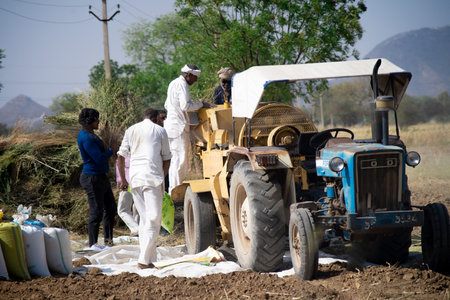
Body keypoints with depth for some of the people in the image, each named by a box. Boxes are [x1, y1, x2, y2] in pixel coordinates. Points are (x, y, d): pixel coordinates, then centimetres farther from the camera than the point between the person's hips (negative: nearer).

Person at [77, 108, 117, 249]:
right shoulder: (86, 138, -20)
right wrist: (111, 150, -10)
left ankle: (108, 239, 23)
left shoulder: (90, 135, 14)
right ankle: (93, 243, 4)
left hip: (101, 177, 11)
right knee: (96, 211, -4)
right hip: (92, 178, -11)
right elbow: (99, 158, -24)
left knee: (110, 208, 15)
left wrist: (108, 151, 10)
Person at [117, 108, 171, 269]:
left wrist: (123, 179, 17)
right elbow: (166, 159, 6)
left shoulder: (131, 130, 15)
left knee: (144, 219, 11)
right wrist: (162, 178, 18)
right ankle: (144, 259, -16)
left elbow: (121, 156, 11)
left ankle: (150, 259, 8)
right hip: (153, 177, -4)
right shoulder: (160, 130, 7)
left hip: (135, 178, 4)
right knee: (153, 220, -6)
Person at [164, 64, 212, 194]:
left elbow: (167, 105, 26)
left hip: (171, 125, 10)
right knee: (180, 159, -9)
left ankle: (173, 188, 16)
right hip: (179, 127, -10)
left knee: (175, 159, 13)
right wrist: (201, 104, -10)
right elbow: (185, 105, -22)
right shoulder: (182, 85, -12)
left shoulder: (174, 83, 19)